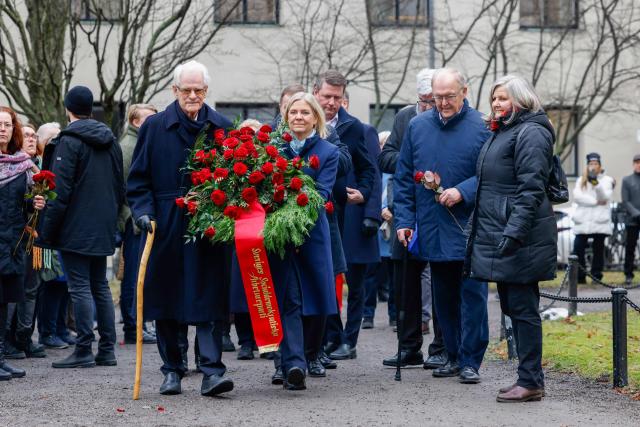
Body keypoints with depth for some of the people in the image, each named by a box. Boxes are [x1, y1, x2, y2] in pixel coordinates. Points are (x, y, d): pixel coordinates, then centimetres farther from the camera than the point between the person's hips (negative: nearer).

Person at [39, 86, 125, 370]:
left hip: (75, 229, -7)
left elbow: (61, 191, -15)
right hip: (103, 229, 7)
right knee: (100, 286, 11)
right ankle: (107, 350, 11)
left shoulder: (68, 141, -11)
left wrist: (48, 231, -12)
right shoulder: (110, 141, 12)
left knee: (80, 287, -6)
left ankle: (84, 351, -6)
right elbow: (120, 186, 16)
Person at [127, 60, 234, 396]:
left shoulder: (222, 128, 7)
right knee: (168, 301, 6)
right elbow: (138, 179, 6)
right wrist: (143, 211, -9)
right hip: (166, 229, 0)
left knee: (210, 301, -6)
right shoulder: (155, 127, 4)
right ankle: (172, 371, 17)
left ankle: (212, 371, -8)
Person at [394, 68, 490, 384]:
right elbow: (403, 177, 11)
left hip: (469, 229, -4)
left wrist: (462, 192, -18)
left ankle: (470, 361, 2)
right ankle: (453, 356, 21)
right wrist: (404, 219, 5)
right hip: (432, 232, 4)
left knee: (472, 296, -4)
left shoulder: (481, 127, -4)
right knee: (443, 298, 11)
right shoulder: (417, 127, 8)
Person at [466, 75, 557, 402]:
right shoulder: (500, 133, 20)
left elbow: (531, 189, -19)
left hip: (519, 240, -10)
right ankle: (529, 378, 19)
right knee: (512, 307, 12)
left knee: (522, 308, -7)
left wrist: (513, 231, -26)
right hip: (497, 235, 10)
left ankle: (531, 382, -3)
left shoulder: (530, 134, -11)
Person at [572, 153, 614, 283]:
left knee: (598, 250, 2)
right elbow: (577, 197, -2)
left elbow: (605, 197, -8)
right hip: (583, 221, 1)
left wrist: (596, 183, -23)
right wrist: (595, 202, -11)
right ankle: (580, 276, 1)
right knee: (578, 249, -5)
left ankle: (596, 276, 7)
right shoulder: (580, 181, 14)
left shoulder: (607, 180, 8)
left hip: (600, 220, -1)